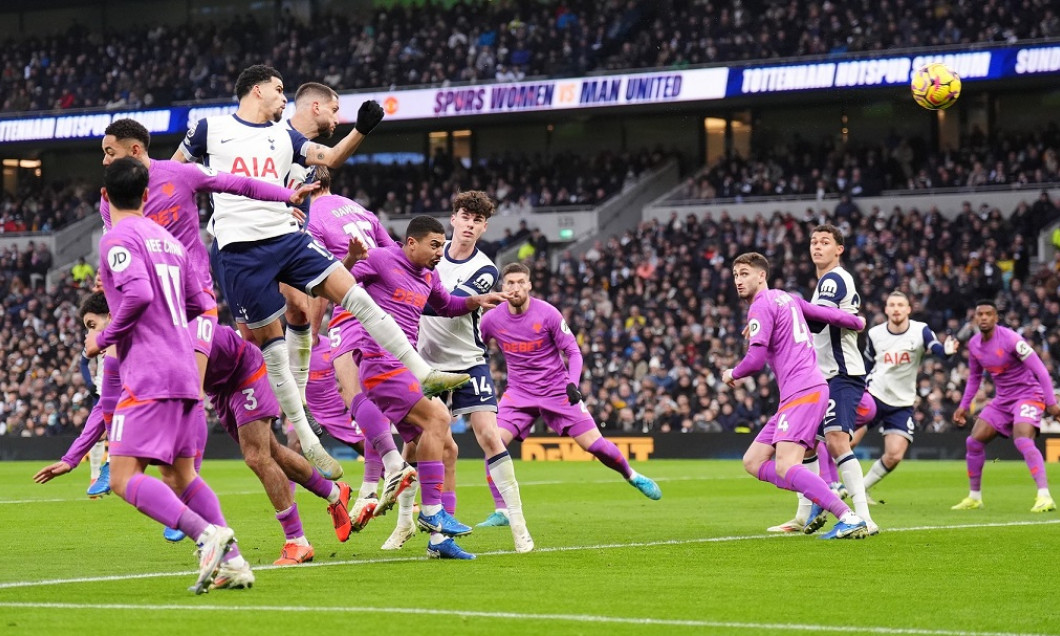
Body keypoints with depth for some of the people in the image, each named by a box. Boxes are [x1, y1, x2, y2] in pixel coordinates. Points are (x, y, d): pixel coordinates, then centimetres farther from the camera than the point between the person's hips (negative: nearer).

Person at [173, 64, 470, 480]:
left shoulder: (283, 138, 16)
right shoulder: (210, 129, 6)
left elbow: (330, 158, 13)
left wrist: (361, 130, -3)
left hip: (286, 237, 4)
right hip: (239, 250, -4)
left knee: (352, 292, -11)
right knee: (270, 342, -2)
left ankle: (423, 375, -9)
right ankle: (306, 441, 6)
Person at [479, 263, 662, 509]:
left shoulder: (547, 314, -13)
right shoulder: (491, 320, -7)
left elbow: (573, 352, -7)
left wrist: (573, 383, -22)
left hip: (558, 391, -2)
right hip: (519, 393, 2)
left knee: (595, 444, -5)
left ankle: (632, 476, 25)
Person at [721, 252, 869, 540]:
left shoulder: (761, 306, -8)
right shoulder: (786, 298, 18)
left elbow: (755, 360, -16)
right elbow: (826, 314, 24)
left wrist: (732, 374, 5)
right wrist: (856, 321, 42)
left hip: (802, 392, -10)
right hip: (795, 396, 10)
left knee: (784, 467, -23)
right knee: (753, 461, 7)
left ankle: (849, 518, -29)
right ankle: (820, 496, -2)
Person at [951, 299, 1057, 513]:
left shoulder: (1010, 339, -20)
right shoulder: (974, 345, 2)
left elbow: (1040, 370, -19)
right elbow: (974, 377, 20)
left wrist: (1051, 403, -21)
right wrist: (964, 406, 15)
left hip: (1028, 394, -7)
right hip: (1003, 399, 7)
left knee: (1023, 441, -30)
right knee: (974, 441, 2)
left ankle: (1045, 497, -32)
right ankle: (974, 497, 17)